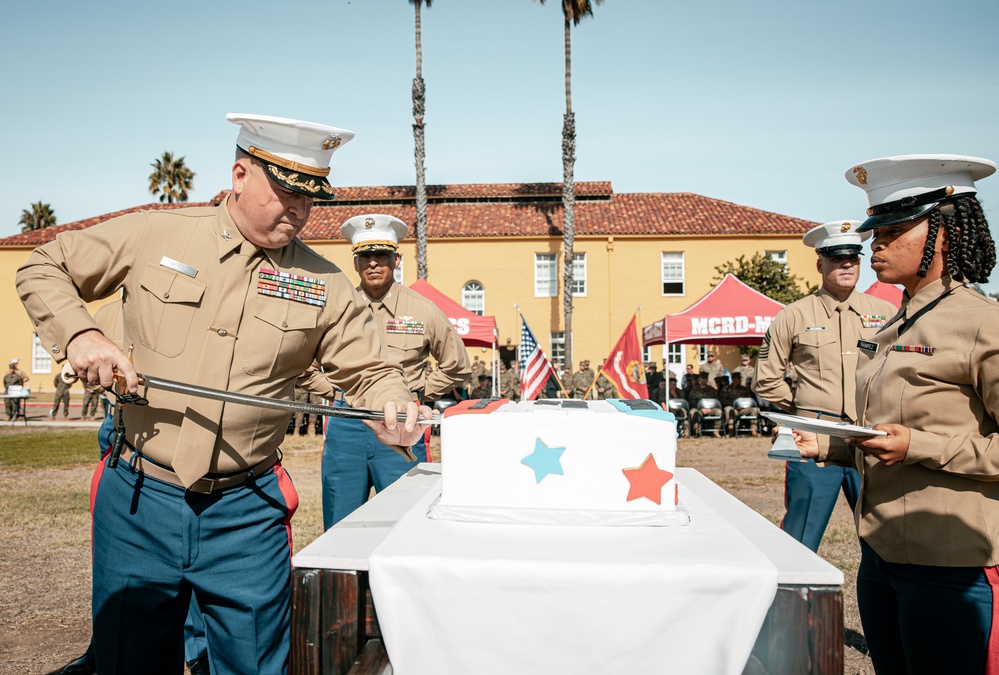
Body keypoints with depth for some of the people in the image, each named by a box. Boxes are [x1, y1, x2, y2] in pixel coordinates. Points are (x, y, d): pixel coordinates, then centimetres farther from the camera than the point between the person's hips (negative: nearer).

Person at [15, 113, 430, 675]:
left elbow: (370, 370, 3)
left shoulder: (325, 285, 0)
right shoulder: (154, 236, 0)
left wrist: (393, 407, -19)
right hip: (138, 502, 1)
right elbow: (44, 268, 11)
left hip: (246, 516, 0)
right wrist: (78, 334, -7)